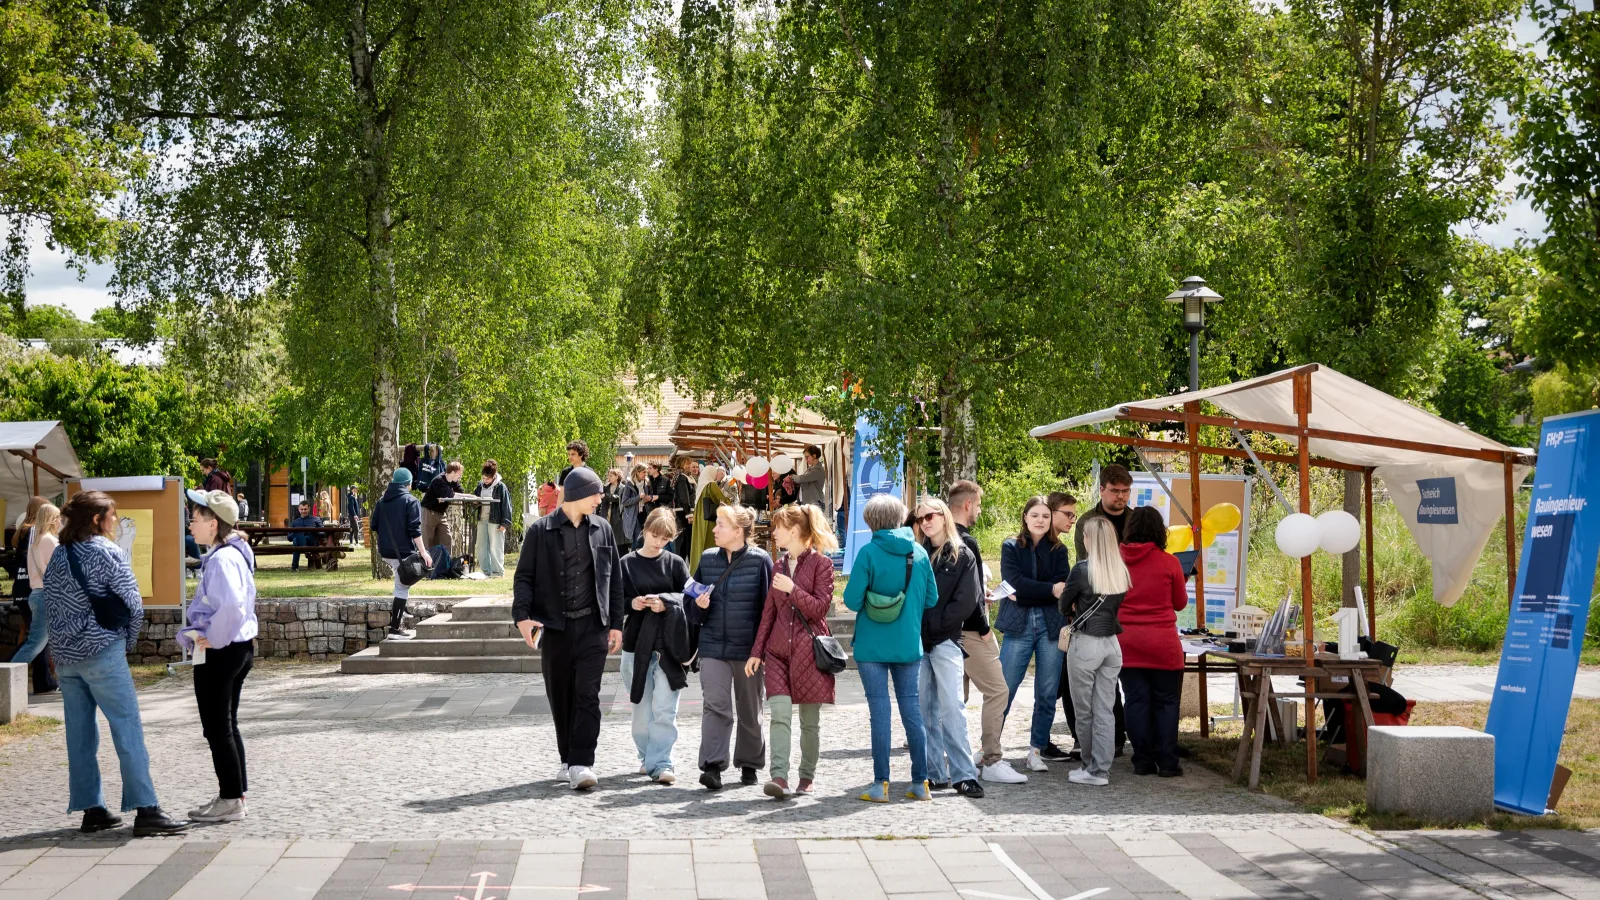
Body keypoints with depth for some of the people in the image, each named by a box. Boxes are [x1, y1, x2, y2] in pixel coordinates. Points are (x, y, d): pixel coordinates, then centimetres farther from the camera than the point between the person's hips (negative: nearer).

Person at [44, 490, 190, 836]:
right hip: (102, 654, -7)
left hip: (66, 656, 7)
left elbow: (51, 607, 11)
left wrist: (66, 640, 14)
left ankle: (91, 810, 12)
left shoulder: (58, 556, 11)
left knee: (80, 734, 9)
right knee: (128, 731, -6)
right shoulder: (107, 552, -8)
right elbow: (133, 605, -9)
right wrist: (127, 642, 5)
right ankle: (145, 810, -8)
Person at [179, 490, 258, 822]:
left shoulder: (221, 559, -21)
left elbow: (232, 604, -35)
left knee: (217, 728, 0)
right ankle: (236, 793, 25)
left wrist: (214, 638, -22)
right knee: (227, 725, 18)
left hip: (219, 653, -10)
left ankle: (230, 800, 6)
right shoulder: (236, 553, 10)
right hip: (240, 647, 10)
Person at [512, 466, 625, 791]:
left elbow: (614, 579, 12)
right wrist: (522, 615, -14)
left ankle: (581, 765, -11)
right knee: (560, 698, 9)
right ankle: (568, 760, 23)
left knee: (587, 695, -9)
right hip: (554, 627, 0)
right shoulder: (541, 531, 0)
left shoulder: (602, 530, 8)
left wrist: (616, 623, 8)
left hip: (592, 627, 0)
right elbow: (524, 576, 1)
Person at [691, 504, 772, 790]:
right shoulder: (708, 558, 7)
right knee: (716, 706, -11)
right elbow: (693, 604, 16)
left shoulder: (760, 560, -5)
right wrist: (699, 605, -8)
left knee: (749, 711, 10)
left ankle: (749, 765, 25)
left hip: (748, 647, -2)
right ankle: (712, 766, -15)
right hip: (713, 646, 2)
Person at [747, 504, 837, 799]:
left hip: (809, 650, -4)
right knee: (780, 713, -12)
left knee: (809, 719, 5)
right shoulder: (779, 566, 15)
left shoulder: (821, 563, -2)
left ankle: (807, 776, 19)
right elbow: (768, 612, 16)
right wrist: (756, 651, 12)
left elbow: (820, 608, -9)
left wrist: (792, 589, -18)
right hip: (779, 649, 4)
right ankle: (779, 777, -20)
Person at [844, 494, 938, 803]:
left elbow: (852, 599, -12)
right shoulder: (919, 552, 1)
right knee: (912, 709, 9)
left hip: (872, 646, -3)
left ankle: (881, 785, 2)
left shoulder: (869, 552, -11)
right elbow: (932, 599, 6)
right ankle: (920, 783, 12)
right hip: (909, 646, 3)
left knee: (879, 711, 1)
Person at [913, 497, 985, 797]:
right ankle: (935, 772, 7)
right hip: (917, 640, 3)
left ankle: (963, 774, -8)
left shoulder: (962, 556, 2)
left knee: (952, 707, -9)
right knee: (925, 709, 3)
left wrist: (934, 624, -9)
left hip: (945, 640, -3)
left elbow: (967, 600, -6)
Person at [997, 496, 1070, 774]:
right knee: (1004, 690, -5)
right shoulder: (1011, 547, 6)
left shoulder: (1058, 550, 11)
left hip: (1050, 625, 2)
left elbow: (1062, 587, -3)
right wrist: (1050, 590, -14)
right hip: (1019, 626, -2)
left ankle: (1036, 751, 13)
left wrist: (1026, 593, -14)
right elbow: (1015, 582, -9)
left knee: (1047, 694, 3)